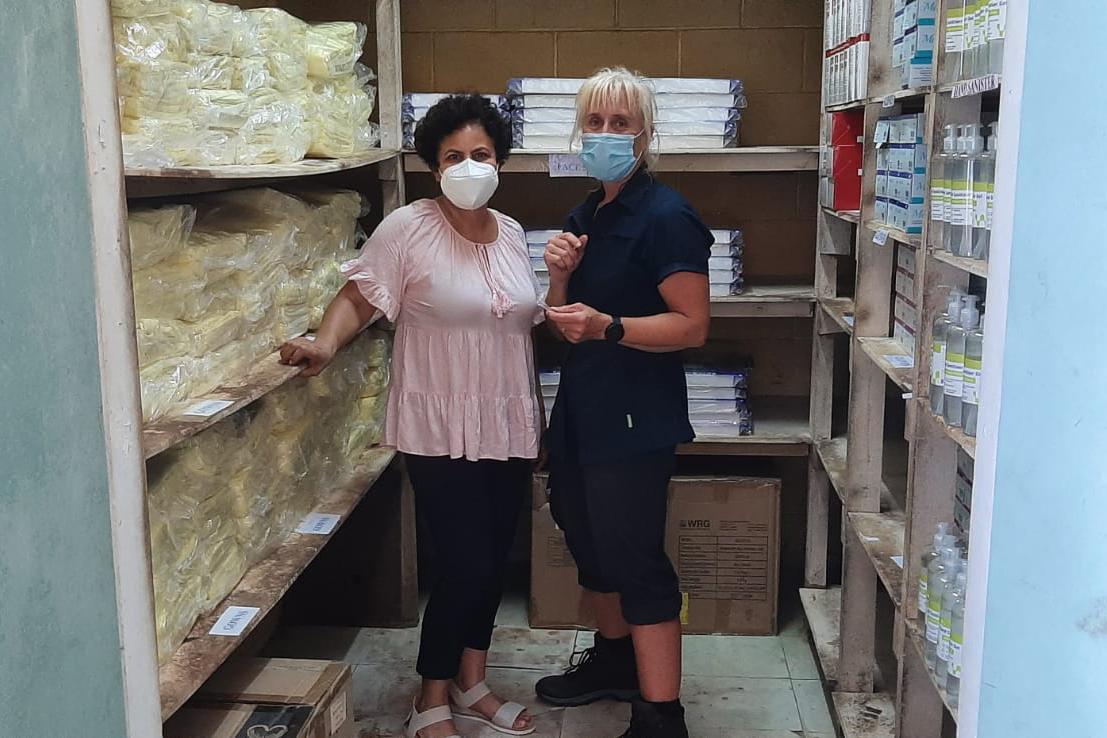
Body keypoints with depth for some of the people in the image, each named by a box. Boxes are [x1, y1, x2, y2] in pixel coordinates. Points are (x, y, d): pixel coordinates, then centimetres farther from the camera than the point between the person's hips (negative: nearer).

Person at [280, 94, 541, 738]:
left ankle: (471, 683, 32)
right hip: (443, 433, -6)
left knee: (495, 562, 13)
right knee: (466, 566, -5)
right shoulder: (408, 229, -9)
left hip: (510, 429, 6)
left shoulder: (512, 234, 9)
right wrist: (325, 345, -28)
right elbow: (359, 298, -11)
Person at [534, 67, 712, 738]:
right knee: (589, 540, 21)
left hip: (637, 419, -9)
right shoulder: (587, 215, 12)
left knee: (635, 559, -6)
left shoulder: (665, 217, -14)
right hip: (581, 408, 9)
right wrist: (561, 273, -6)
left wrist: (606, 326, -30)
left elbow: (693, 325, -20)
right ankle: (615, 659, 42)